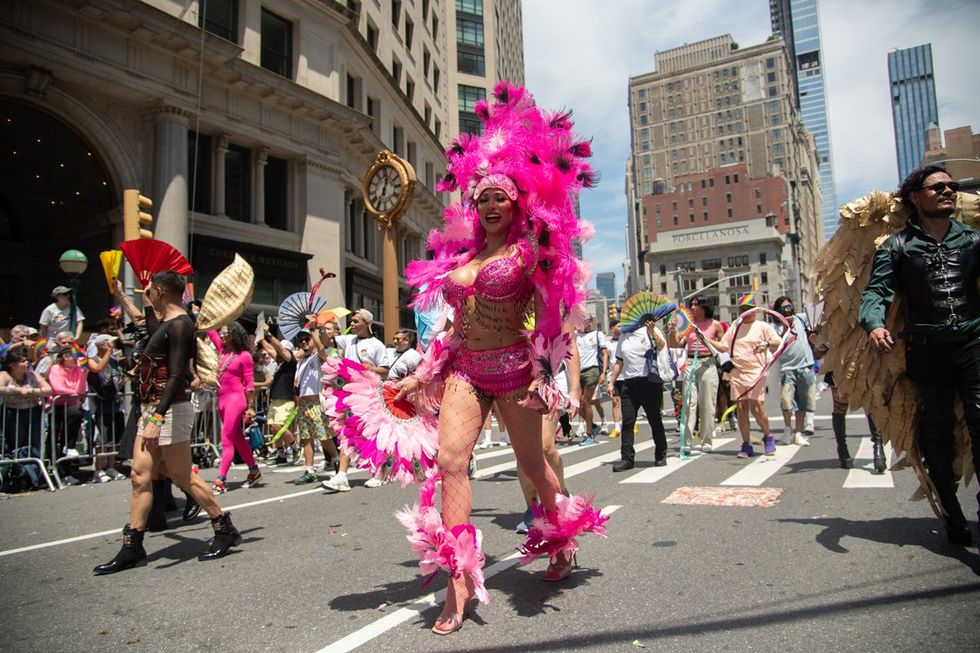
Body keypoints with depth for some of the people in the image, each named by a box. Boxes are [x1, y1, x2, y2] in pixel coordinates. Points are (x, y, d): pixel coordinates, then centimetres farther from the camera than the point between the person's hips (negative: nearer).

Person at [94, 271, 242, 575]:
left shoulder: (180, 324, -16)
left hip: (170, 410, -9)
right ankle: (132, 547, 15)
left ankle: (225, 529, 13)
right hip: (152, 409, 9)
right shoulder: (165, 322, 12)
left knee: (182, 476, -1)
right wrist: (147, 305, 34)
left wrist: (157, 418, -29)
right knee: (140, 475, 8)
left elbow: (176, 376, -24)